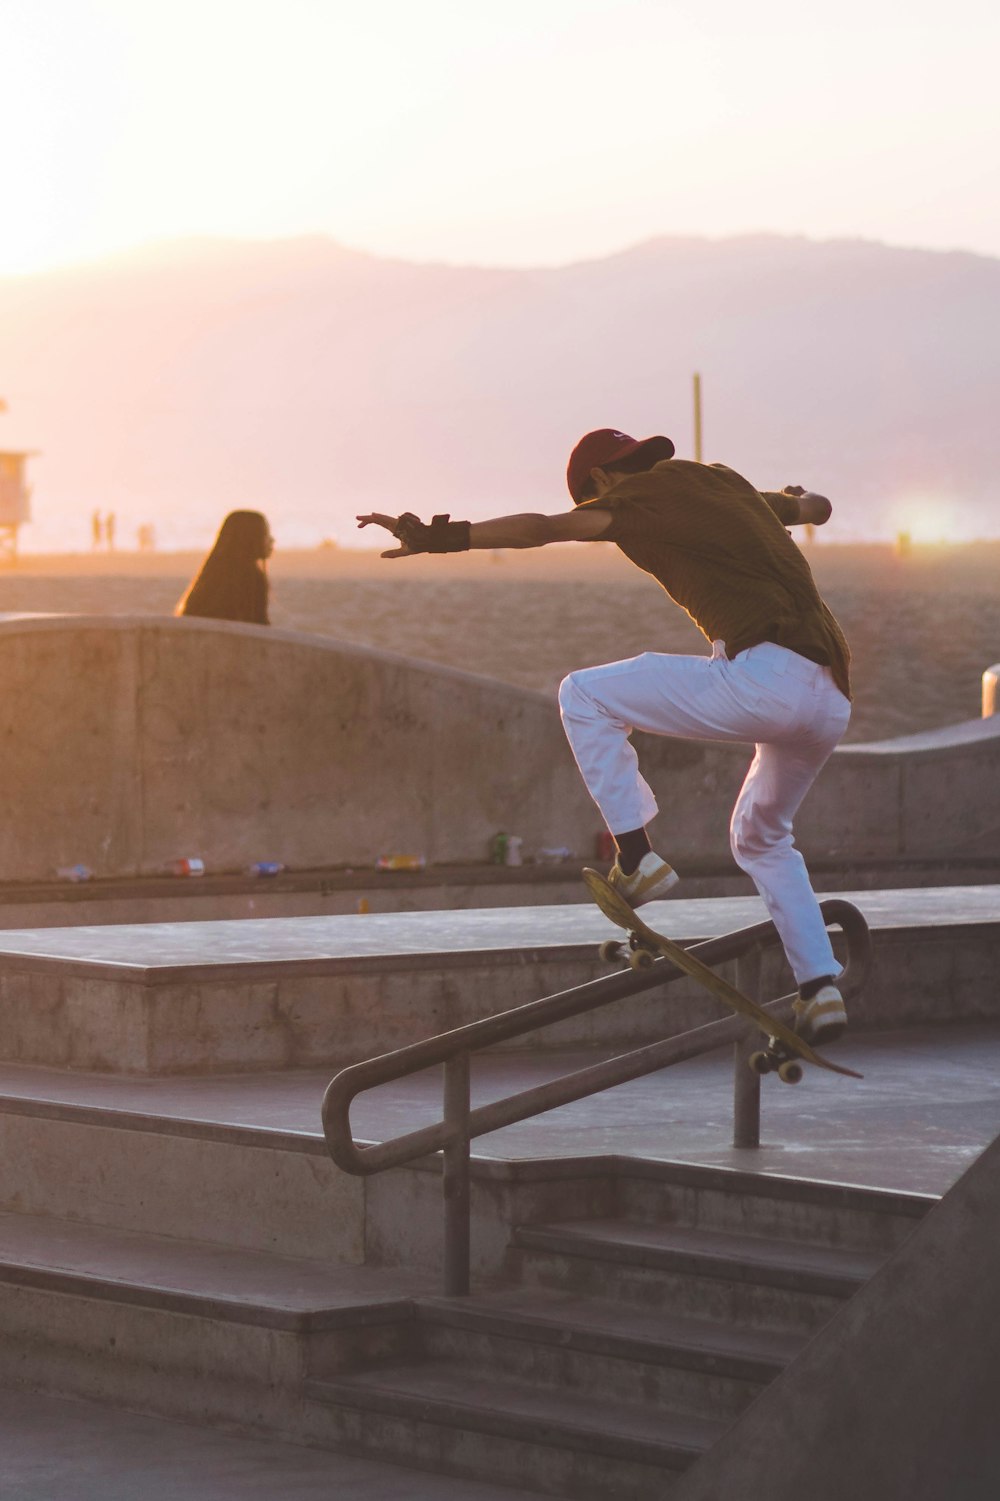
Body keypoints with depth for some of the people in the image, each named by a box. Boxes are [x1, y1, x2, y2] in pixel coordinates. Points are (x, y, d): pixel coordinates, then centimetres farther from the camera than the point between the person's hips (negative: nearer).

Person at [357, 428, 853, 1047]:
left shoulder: (643, 493, 6)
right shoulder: (727, 483, 29)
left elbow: (547, 528, -10)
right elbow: (816, 507, 48)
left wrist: (441, 537, -16)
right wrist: (796, 500, 73)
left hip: (765, 676, -8)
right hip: (833, 702, 8)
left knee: (584, 696, 8)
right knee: (761, 836, 31)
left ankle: (637, 858, 1)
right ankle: (822, 990, 22)